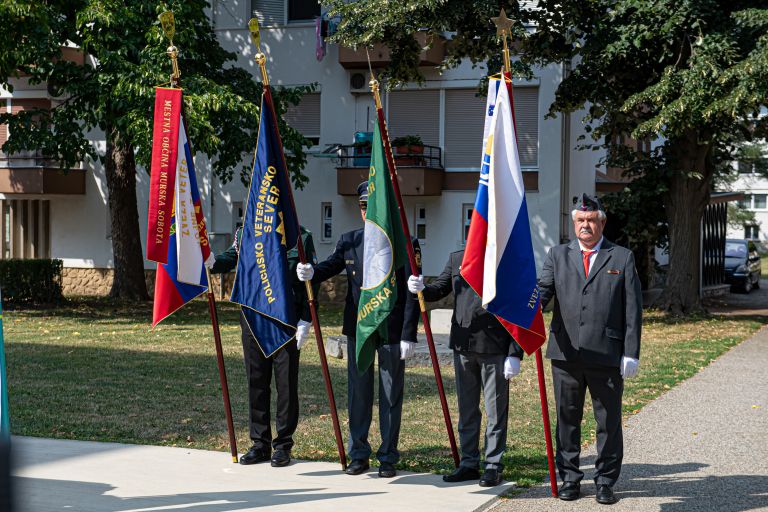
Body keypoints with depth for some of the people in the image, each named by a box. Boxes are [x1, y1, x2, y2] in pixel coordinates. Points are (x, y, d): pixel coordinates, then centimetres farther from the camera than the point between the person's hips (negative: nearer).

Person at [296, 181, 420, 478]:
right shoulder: (349, 241, 6)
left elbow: (412, 295, -9)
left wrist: (408, 336, -14)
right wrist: (312, 273, -18)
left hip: (391, 332, -4)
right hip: (358, 329, 4)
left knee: (391, 396, 6)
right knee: (358, 393, 11)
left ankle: (388, 457, 17)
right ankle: (359, 455, 23)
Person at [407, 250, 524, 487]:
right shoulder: (456, 259, 9)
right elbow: (439, 288, 10)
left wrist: (515, 354, -11)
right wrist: (421, 289, -14)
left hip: (494, 349, -4)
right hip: (463, 345, 5)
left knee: (496, 410, 4)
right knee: (466, 408, 13)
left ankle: (493, 465, 15)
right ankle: (469, 463, 24)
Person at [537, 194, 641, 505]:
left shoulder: (622, 258, 5)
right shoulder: (558, 255, 11)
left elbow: (633, 309, 2)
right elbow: (543, 289, -2)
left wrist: (631, 353, -4)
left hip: (607, 355, -2)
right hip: (566, 354, 2)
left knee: (609, 422, 5)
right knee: (567, 419, 10)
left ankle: (605, 482, 17)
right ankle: (570, 478, 22)